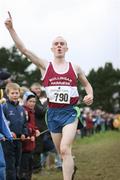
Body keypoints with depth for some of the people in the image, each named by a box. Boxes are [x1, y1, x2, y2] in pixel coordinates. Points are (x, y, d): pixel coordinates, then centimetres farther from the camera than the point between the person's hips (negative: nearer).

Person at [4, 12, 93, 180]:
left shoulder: (75, 68, 4)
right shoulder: (45, 66, 2)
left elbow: (87, 85, 19)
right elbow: (24, 49, -7)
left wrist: (90, 95, -5)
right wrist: (11, 29, -16)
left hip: (69, 112, -2)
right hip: (53, 113, 2)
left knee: (65, 149, -21)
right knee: (62, 152, 14)